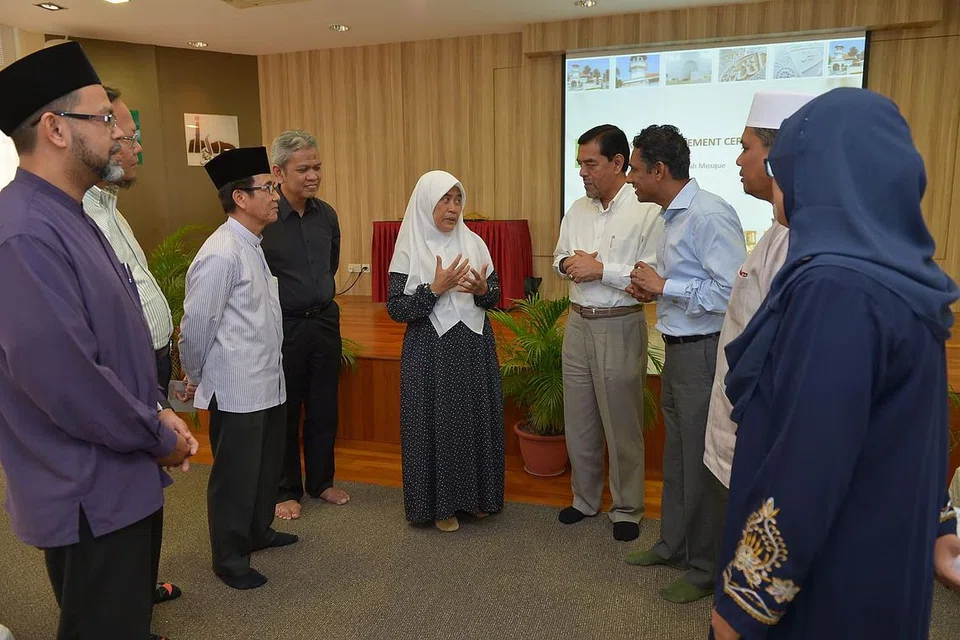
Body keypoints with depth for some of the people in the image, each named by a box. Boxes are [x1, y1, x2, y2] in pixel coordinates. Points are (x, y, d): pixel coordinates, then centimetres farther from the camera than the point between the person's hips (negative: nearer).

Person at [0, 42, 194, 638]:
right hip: (92, 497, -9)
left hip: (124, 481, 9)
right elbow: (64, 380, -28)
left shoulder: (70, 218, 9)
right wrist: (160, 436, -14)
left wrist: (157, 412, 4)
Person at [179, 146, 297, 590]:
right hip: (236, 390, -9)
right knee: (235, 474, 7)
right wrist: (196, 379, -2)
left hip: (266, 384, 9)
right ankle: (230, 560, 25)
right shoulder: (221, 254, -20)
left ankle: (257, 532, 43)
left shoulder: (252, 247, 9)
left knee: (267, 464, 22)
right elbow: (195, 327, -17)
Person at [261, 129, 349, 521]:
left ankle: (321, 482, 32)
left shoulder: (326, 215, 3)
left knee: (324, 408, 14)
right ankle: (286, 491, 25)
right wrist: (286, 298, -3)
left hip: (324, 321, 5)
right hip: (283, 326, -5)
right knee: (285, 412, 9)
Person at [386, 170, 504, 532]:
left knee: (477, 418, 10)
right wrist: (435, 288, -22)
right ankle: (440, 503, 21)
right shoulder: (409, 250, -7)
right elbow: (396, 309, -11)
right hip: (430, 351, -3)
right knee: (435, 422, 4)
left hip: (474, 346, 4)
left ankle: (476, 495, 30)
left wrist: (482, 290, -13)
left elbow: (495, 296, 8)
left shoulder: (474, 243, 3)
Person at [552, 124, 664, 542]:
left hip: (619, 327, -6)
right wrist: (567, 264, -4)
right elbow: (559, 255, 18)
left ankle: (627, 509, 25)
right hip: (578, 323, 7)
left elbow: (653, 275, -20)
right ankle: (585, 499, 34)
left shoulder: (646, 212, -13)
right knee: (578, 421, 16)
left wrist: (600, 269, -20)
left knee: (622, 425, 6)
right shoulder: (577, 209, 9)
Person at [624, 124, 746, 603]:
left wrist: (664, 286, -19)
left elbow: (730, 291, -26)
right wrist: (653, 288, 4)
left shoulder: (709, 215, -19)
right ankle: (674, 544, 39)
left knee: (702, 461, 4)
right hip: (677, 349, 10)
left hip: (704, 353, -10)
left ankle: (706, 568, 23)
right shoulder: (672, 215, 11)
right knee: (676, 453, 21)